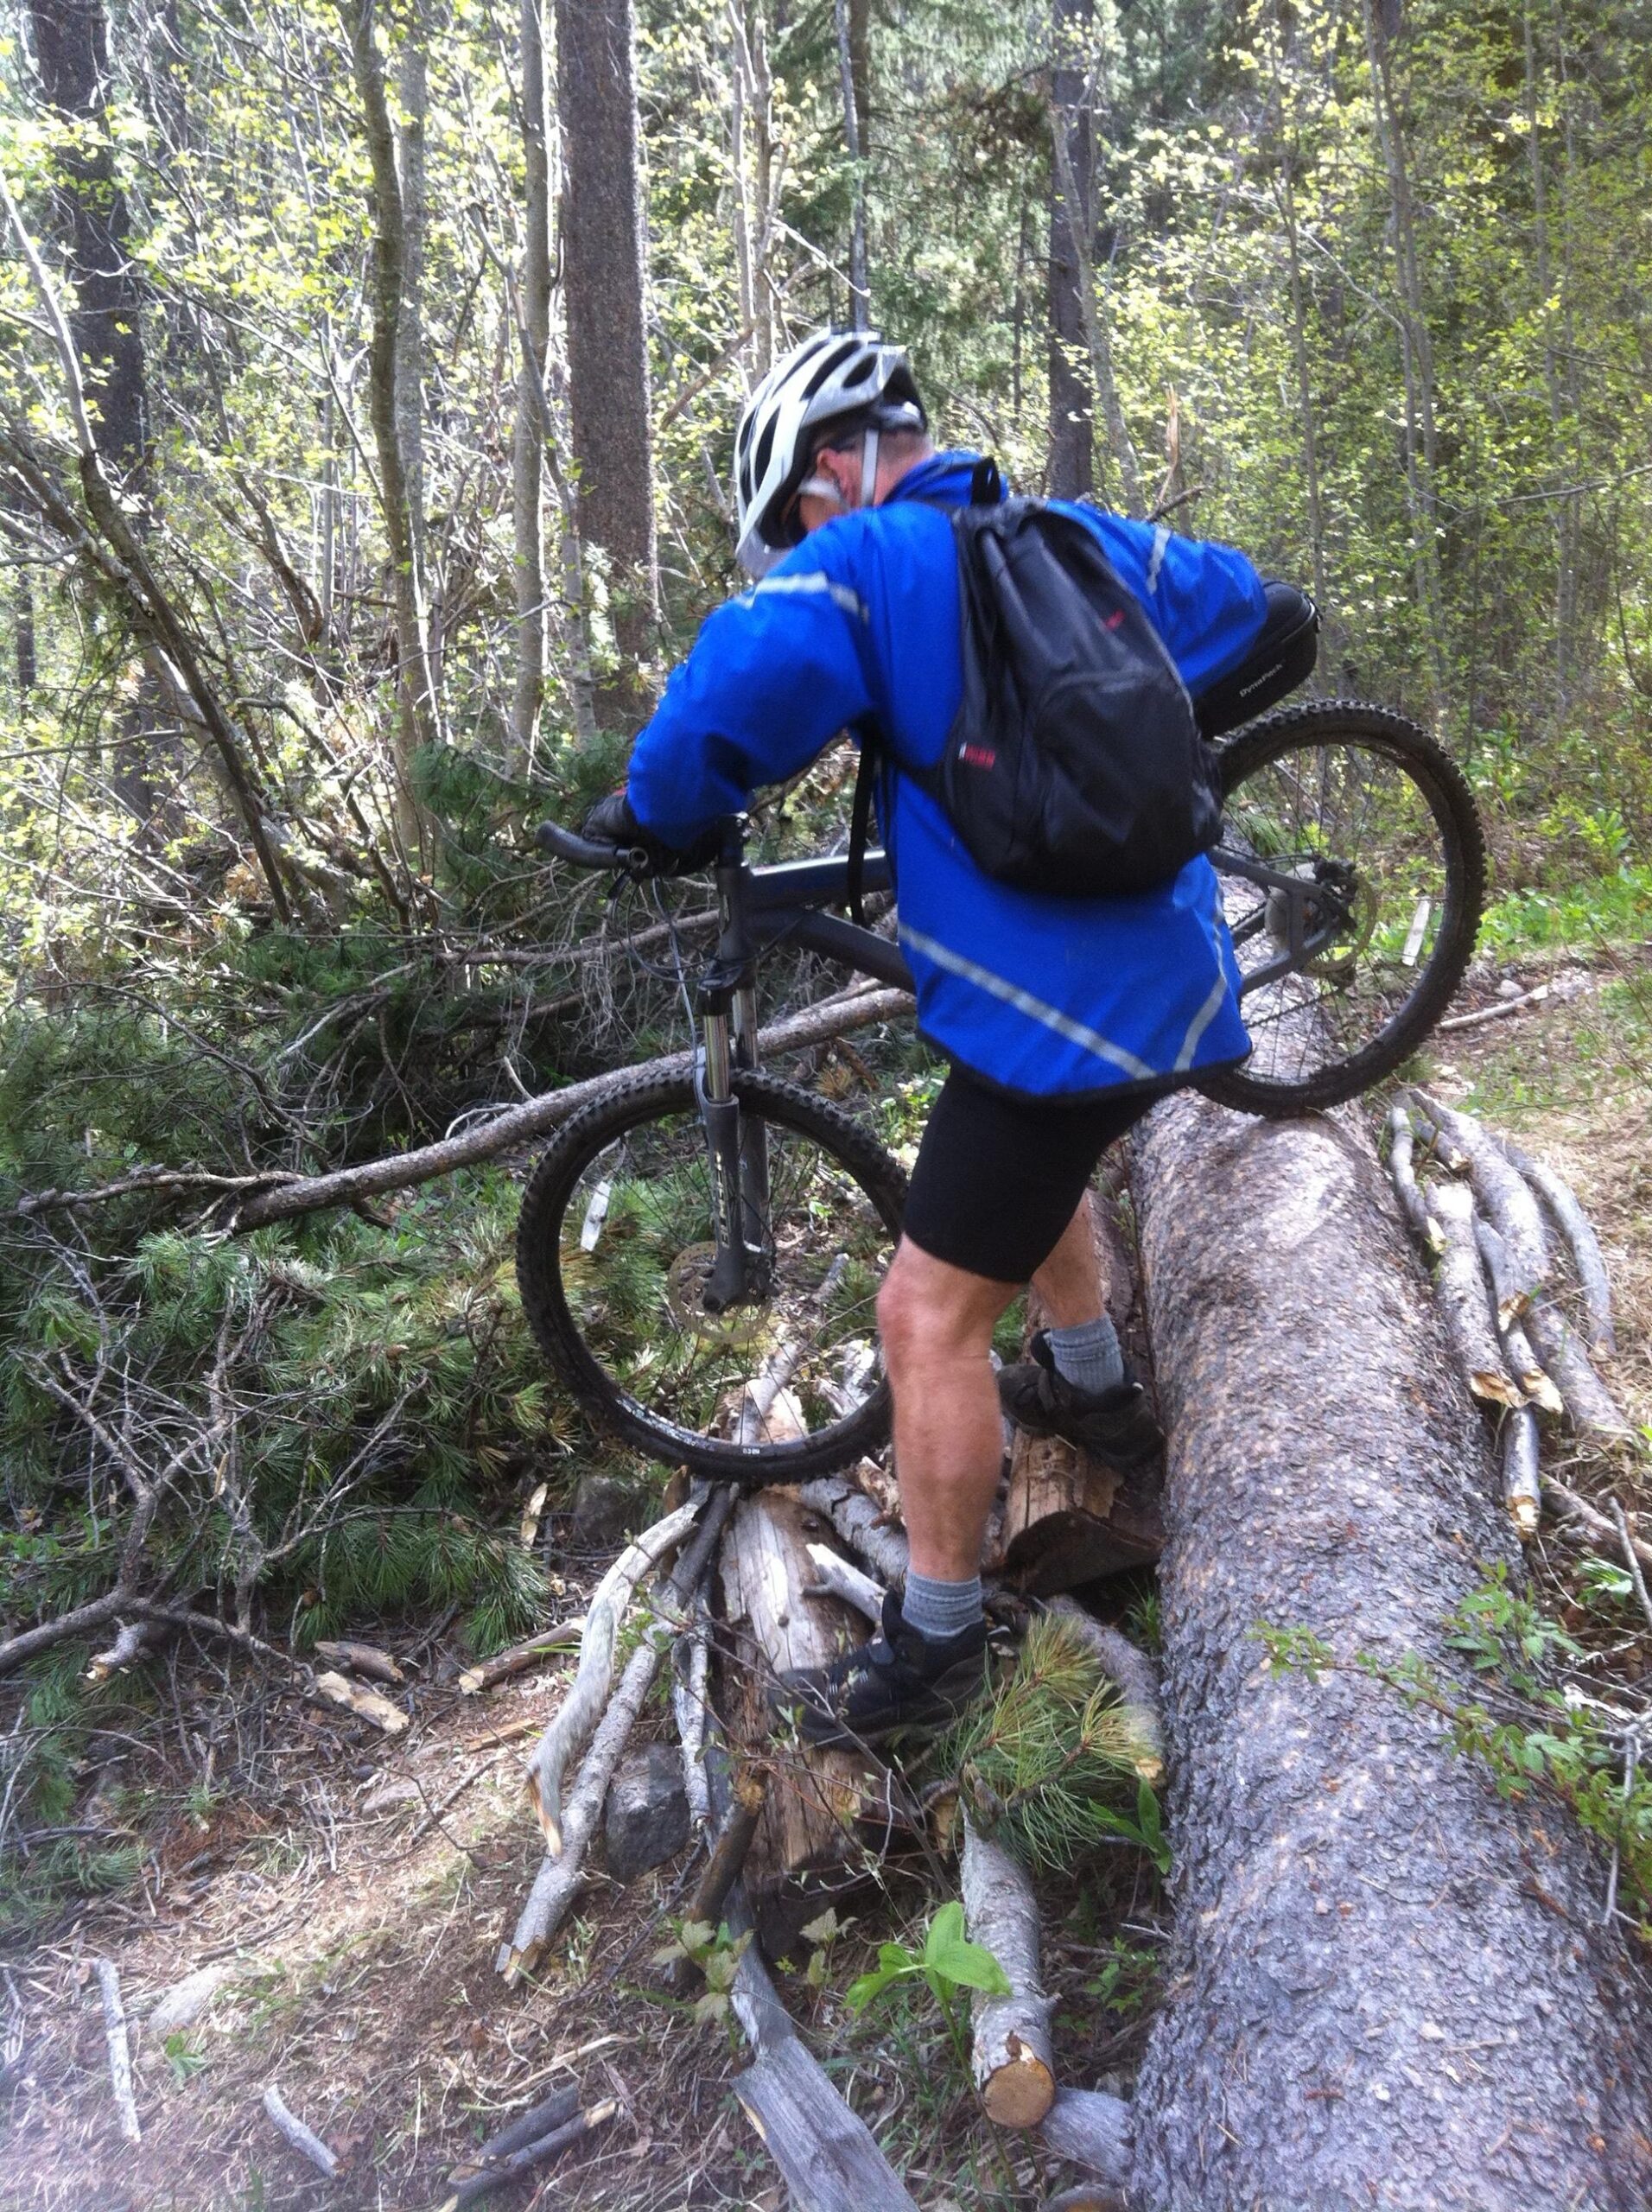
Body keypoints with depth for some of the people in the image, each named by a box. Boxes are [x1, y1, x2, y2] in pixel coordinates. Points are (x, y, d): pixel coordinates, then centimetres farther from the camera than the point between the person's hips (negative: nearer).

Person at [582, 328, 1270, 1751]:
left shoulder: (867, 562, -10)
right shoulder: (1078, 539, 11)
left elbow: (737, 685, -27)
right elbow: (1239, 599, 26)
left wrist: (654, 813, -8)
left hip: (1054, 1013, -8)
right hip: (1171, 980, 9)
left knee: (931, 1316, 1)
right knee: (1032, 1150, 35)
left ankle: (934, 1649, 12)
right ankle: (1097, 1394, 52)